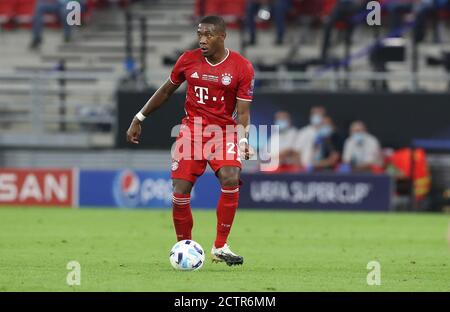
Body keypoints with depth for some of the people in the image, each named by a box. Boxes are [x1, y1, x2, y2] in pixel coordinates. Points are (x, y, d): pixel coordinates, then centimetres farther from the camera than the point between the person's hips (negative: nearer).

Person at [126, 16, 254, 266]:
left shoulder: (242, 67, -7)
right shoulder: (188, 60, 0)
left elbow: (243, 112, -6)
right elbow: (166, 91, 15)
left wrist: (243, 140, -23)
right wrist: (139, 119, 16)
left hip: (224, 130, -2)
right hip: (192, 128, 2)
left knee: (231, 179, -25)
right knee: (181, 189, -11)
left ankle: (220, 247, -14)